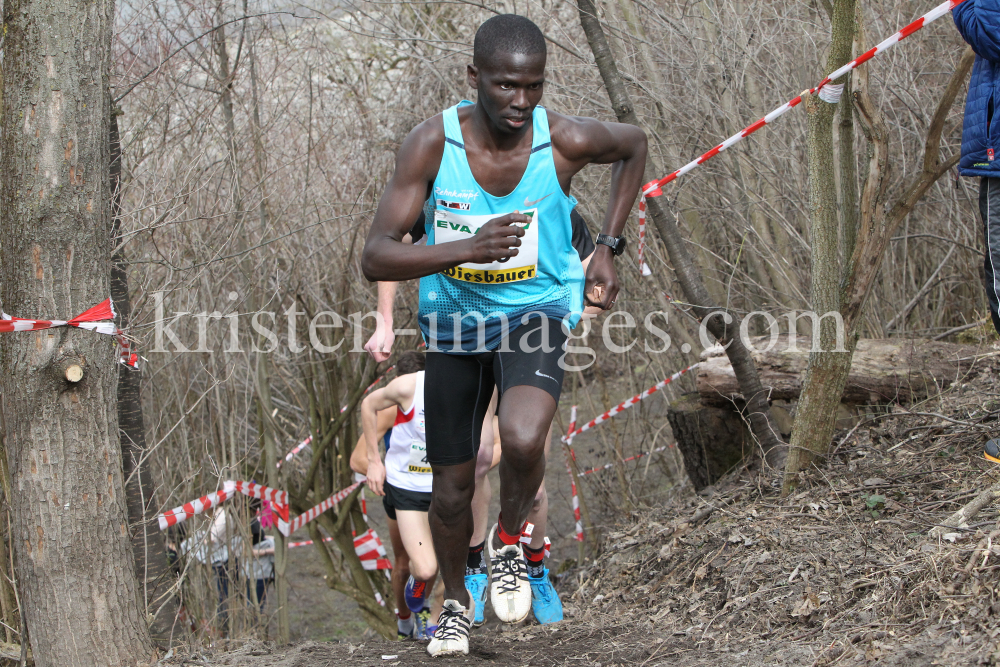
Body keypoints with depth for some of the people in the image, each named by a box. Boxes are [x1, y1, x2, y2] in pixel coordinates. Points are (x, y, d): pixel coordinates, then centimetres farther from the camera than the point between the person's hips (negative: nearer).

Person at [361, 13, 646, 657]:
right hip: (454, 320, 1)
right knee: (453, 485, 12)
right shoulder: (432, 143, -22)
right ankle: (456, 602, 41)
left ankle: (510, 541, 3)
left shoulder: (566, 139, -21)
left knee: (523, 439, -31)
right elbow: (375, 258, -25)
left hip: (536, 313, -1)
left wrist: (609, 248, -2)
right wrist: (465, 249, -41)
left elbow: (634, 144, 4)